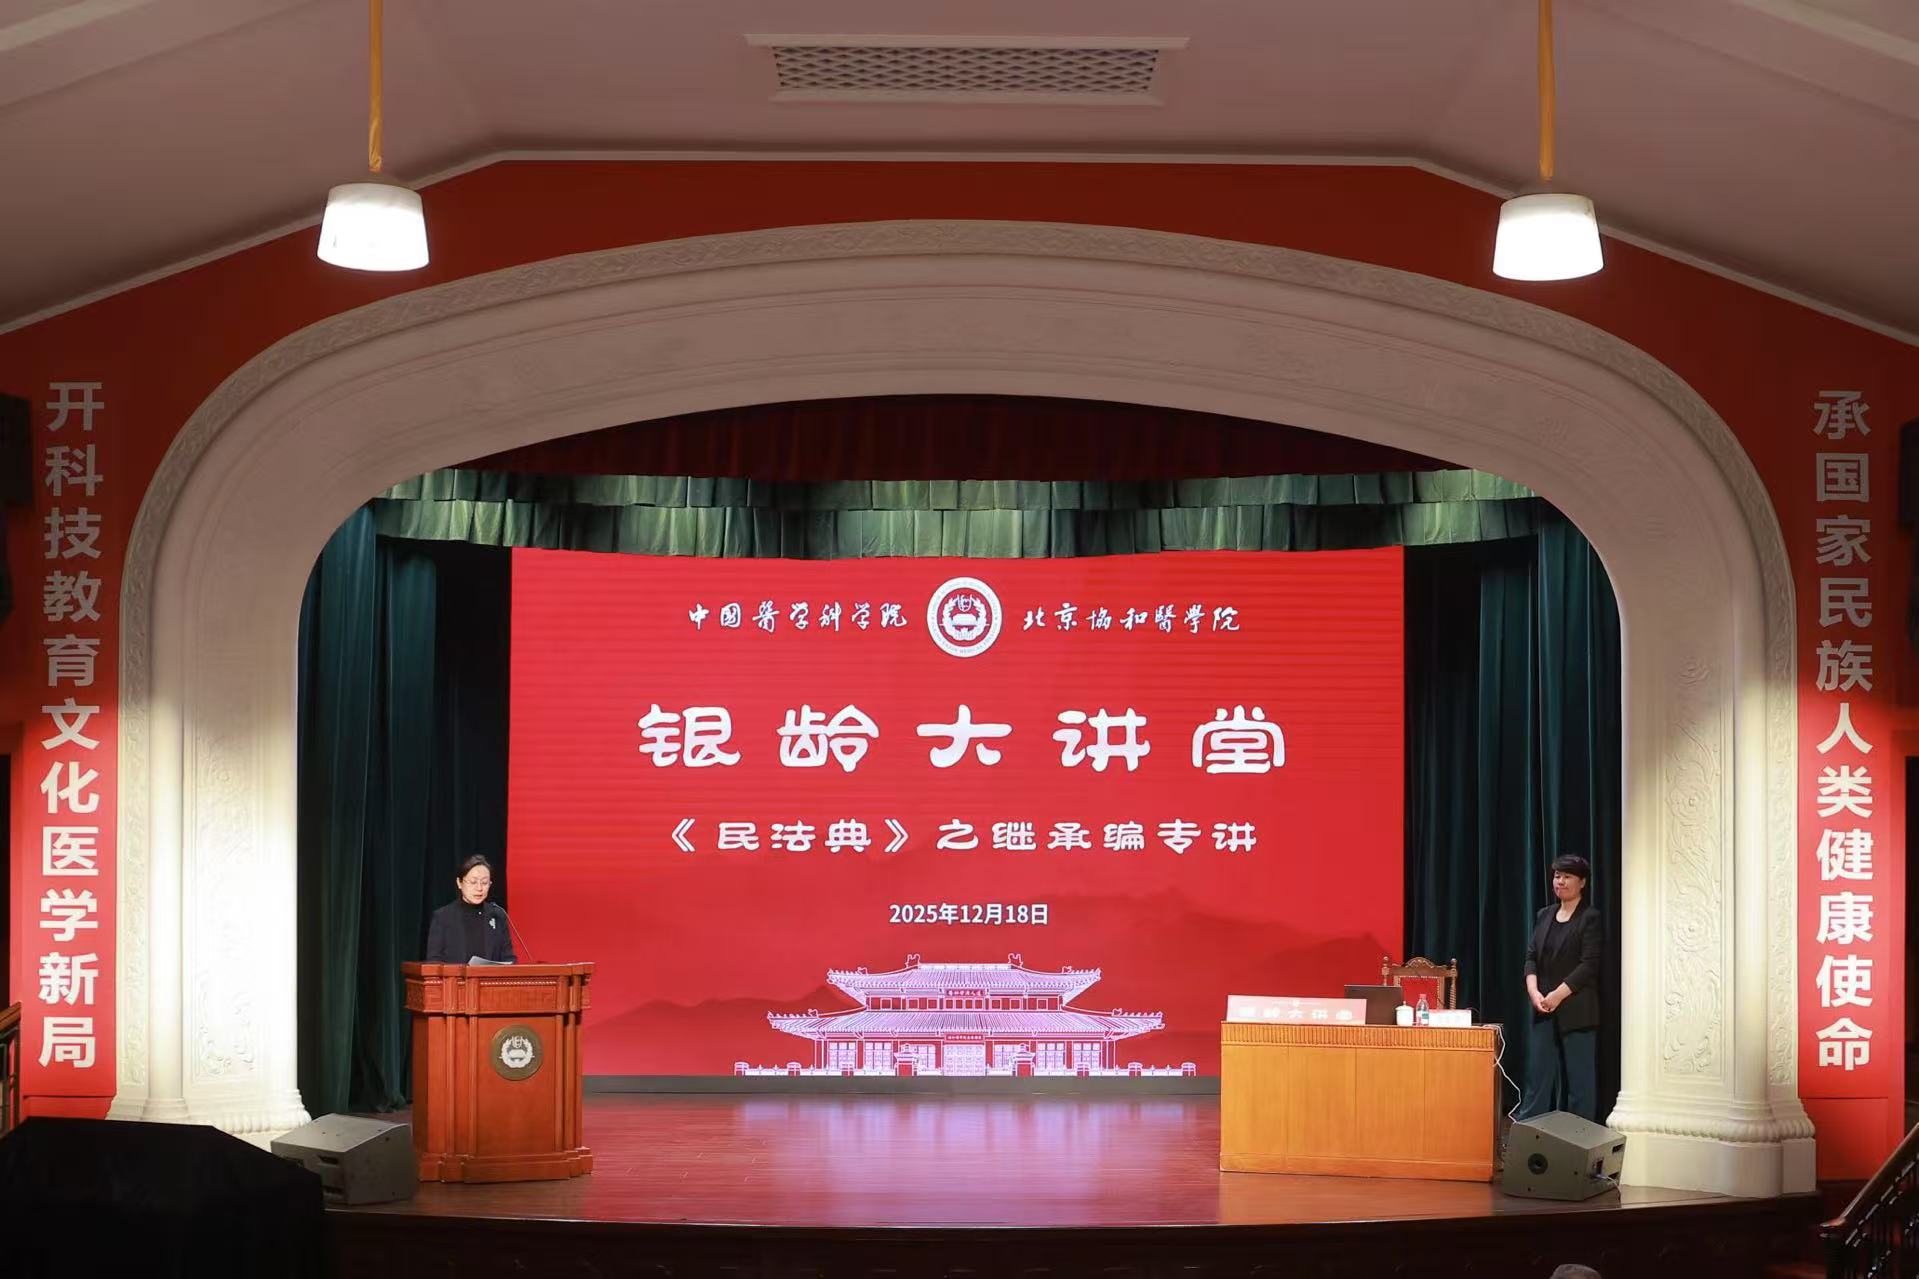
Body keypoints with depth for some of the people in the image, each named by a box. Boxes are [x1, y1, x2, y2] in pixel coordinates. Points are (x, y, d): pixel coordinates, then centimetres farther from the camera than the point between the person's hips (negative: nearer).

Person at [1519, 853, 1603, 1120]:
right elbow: (1531, 956, 9)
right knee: (1537, 1075, 6)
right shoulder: (1545, 916, 13)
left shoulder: (1590, 919, -5)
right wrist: (1533, 991, -8)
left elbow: (1589, 965, -13)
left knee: (1580, 1080, 0)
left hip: (1576, 1012, -6)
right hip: (1544, 1011, 6)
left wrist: (1558, 995, -17)